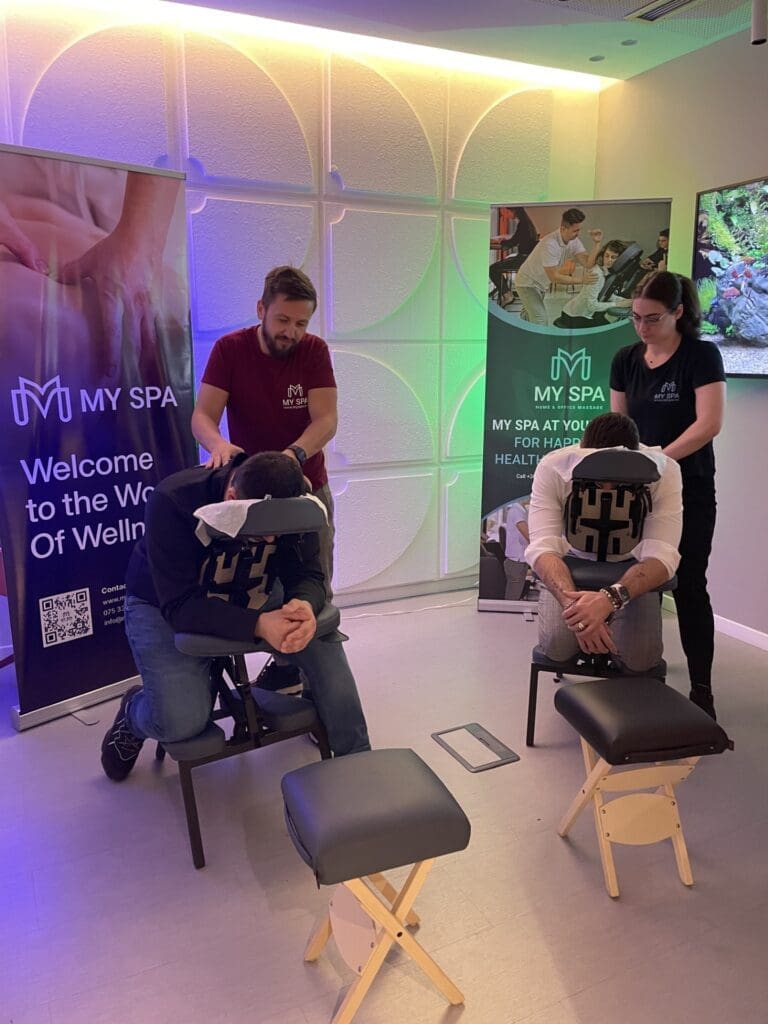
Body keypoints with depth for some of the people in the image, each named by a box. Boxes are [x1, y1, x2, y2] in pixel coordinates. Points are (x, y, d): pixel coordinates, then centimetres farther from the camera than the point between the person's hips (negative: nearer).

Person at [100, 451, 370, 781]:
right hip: (164, 606, -3)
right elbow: (180, 605, -34)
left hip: (252, 598, 4)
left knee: (323, 644, -19)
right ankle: (135, 711, 16)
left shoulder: (292, 503, -21)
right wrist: (257, 625, -49)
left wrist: (305, 605, -41)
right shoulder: (173, 501, -33)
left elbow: (307, 574, -16)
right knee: (181, 722, -22)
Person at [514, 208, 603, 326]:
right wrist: (581, 280, -33)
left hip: (542, 285, 8)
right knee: (540, 320, -19)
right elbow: (554, 277, -32)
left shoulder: (574, 241, -13)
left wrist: (596, 243, -33)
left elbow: (588, 264, -21)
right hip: (528, 283, -8)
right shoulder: (550, 244, -35)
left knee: (528, 316, 24)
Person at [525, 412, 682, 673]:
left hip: (631, 573, 0)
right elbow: (542, 547, -34)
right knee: (556, 646, -22)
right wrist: (574, 602, -53)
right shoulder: (552, 467, -28)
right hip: (572, 566, 0)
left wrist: (609, 599, -54)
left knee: (640, 658, -20)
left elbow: (662, 555, -35)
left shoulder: (664, 471, -28)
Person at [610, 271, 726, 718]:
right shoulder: (626, 360, 5)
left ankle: (702, 690, 11)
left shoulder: (702, 355, -9)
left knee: (688, 586, 0)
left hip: (688, 491, -4)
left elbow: (709, 423, -18)